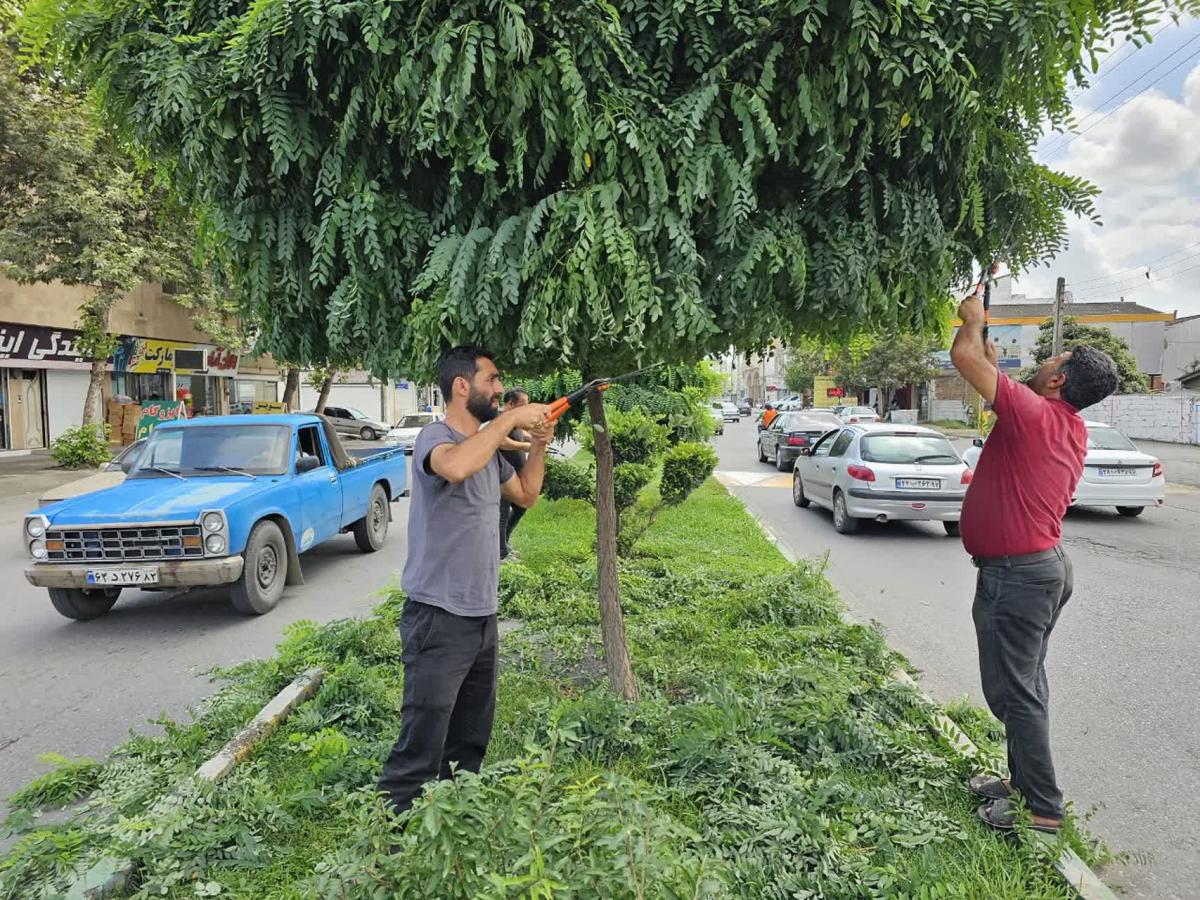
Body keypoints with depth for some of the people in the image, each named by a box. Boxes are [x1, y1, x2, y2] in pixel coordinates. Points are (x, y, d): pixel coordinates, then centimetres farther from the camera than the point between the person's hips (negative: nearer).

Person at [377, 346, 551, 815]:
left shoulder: (488, 448, 12)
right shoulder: (435, 437, -15)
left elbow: (525, 495, 26)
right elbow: (455, 467, -40)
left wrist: (539, 444, 12)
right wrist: (509, 419, -28)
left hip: (482, 617, 9)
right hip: (439, 618, -9)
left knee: (471, 738, 20)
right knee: (421, 746, -6)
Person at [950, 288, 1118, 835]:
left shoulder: (1032, 411, -19)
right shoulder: (1071, 428, 10)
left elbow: (964, 356, -15)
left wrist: (973, 320, 4)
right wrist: (992, 357, 30)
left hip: (1014, 574, -10)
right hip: (1046, 564, 10)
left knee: (1013, 689, -2)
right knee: (1024, 684, 18)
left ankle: (1043, 808, 6)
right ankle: (1025, 781, 31)